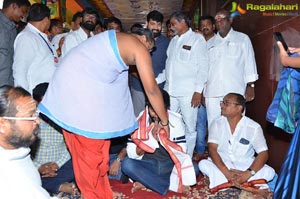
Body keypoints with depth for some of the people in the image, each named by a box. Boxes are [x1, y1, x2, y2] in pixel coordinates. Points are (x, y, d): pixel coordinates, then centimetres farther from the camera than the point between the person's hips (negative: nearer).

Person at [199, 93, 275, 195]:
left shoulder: (254, 127, -10)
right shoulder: (217, 123, -6)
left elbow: (263, 154, -15)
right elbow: (212, 149, -15)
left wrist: (248, 174, -31)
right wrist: (226, 172, -30)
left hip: (246, 166, 0)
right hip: (222, 165, 1)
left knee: (269, 172, -25)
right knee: (203, 164, -29)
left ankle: (223, 182, -27)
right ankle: (249, 183, -27)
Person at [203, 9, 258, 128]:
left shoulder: (242, 39, 10)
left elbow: (249, 63, 7)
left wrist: (250, 86, 0)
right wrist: (202, 91, 13)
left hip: (235, 92, -3)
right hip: (212, 93, 3)